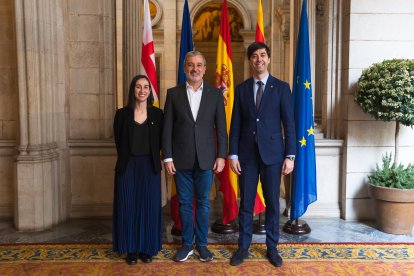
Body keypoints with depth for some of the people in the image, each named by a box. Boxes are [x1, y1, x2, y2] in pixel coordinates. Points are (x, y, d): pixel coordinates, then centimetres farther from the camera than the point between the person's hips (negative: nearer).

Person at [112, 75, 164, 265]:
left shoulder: (157, 114, 0)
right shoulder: (122, 114, -1)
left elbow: (159, 142, 6)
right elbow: (119, 141, 7)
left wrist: (149, 157, 5)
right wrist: (127, 158, 8)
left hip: (150, 167, 1)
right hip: (128, 167, 0)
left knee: (149, 207, 7)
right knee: (128, 207, 6)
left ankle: (147, 248, 21)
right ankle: (131, 249, 20)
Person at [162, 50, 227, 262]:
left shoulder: (215, 94, 3)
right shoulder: (173, 93, 3)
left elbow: (221, 128, 2)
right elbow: (167, 128, 1)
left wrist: (221, 156, -4)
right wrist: (167, 157, -4)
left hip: (206, 158, 0)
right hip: (181, 159, 0)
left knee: (203, 203, 9)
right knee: (184, 203, 10)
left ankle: (201, 244, 24)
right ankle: (187, 244, 25)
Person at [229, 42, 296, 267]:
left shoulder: (281, 88, 1)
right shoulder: (241, 89, 7)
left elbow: (289, 124, -1)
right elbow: (235, 124, 6)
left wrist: (290, 156, -6)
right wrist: (233, 154, 0)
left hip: (272, 153, -1)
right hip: (247, 154, 1)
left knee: (272, 203, 8)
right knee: (246, 202, 8)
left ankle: (272, 247, 24)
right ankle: (243, 247, 22)